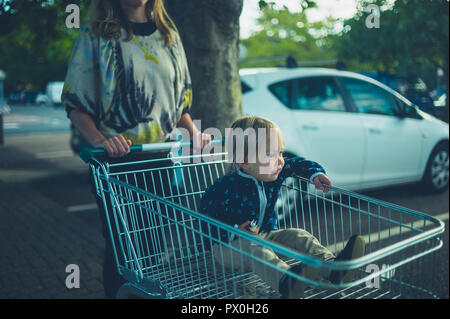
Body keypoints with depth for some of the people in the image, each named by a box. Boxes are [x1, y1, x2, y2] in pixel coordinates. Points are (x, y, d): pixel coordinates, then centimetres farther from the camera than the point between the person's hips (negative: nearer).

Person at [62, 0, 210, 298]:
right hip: (117, 160, -3)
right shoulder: (96, 35, 0)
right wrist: (99, 140, -23)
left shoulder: (168, 33, 12)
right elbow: (75, 102, -4)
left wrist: (193, 131, -1)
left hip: (165, 156, 4)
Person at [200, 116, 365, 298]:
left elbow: (297, 164, 15)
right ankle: (285, 281, -62)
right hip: (229, 244, -6)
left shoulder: (275, 173, -2)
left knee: (298, 235, -14)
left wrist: (315, 174, -3)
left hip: (266, 235, 7)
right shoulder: (225, 188, -23)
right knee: (253, 249, -37)